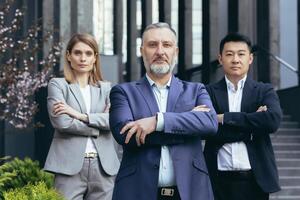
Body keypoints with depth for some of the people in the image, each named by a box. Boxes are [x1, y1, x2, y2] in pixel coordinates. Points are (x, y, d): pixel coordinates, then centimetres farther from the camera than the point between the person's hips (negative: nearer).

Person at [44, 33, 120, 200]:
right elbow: (61, 122, -9)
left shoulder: (106, 88, 15)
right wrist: (99, 125, -3)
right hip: (70, 165, -3)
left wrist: (81, 115, -10)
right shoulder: (58, 85, 6)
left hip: (104, 166, 3)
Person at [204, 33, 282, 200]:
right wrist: (251, 127, -12)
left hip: (255, 180, 0)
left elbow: (273, 120, -14)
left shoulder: (265, 91, 6)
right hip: (219, 180, 0)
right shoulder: (209, 92, 5)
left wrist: (224, 118, -13)